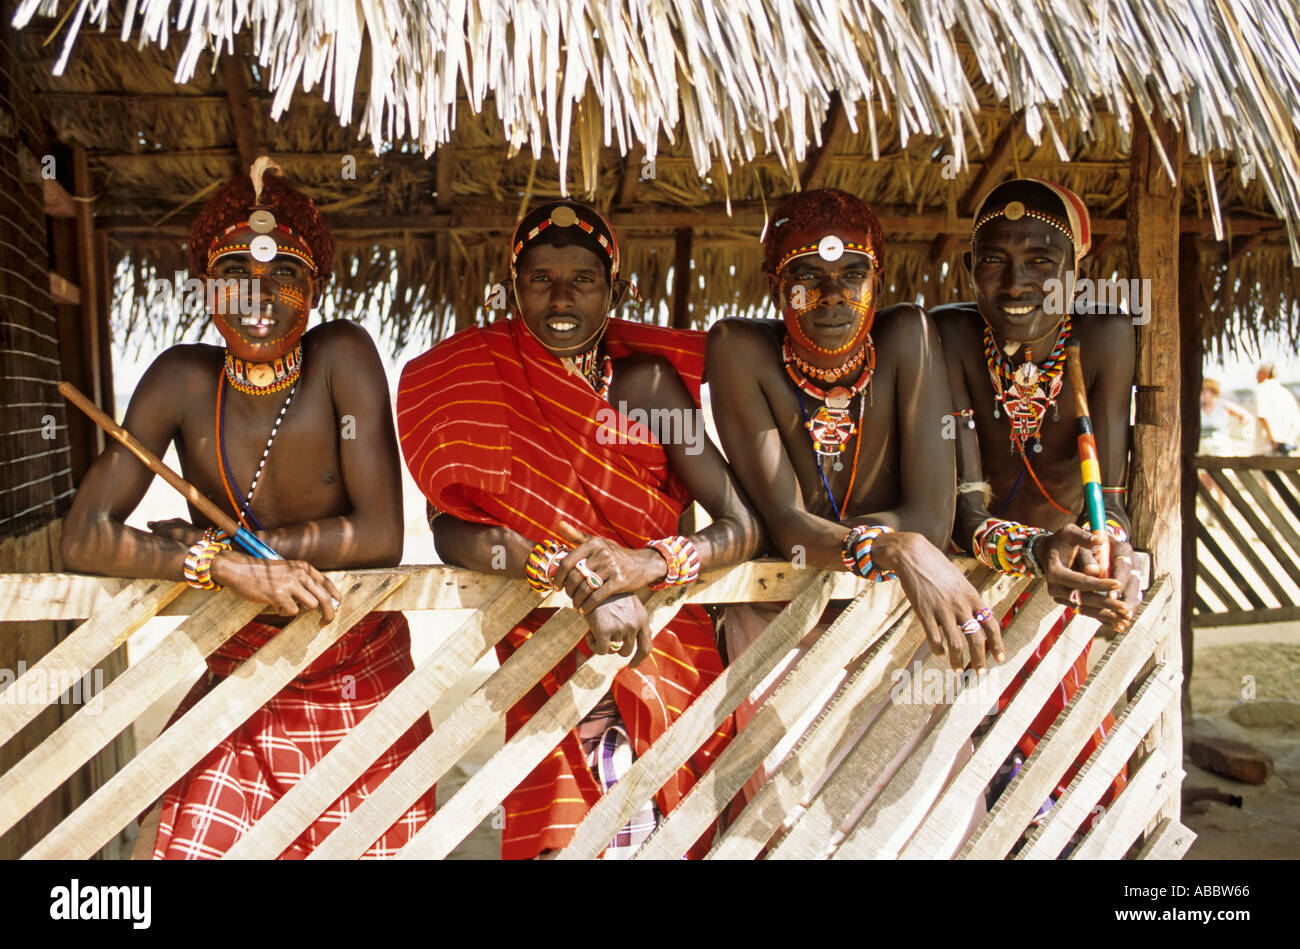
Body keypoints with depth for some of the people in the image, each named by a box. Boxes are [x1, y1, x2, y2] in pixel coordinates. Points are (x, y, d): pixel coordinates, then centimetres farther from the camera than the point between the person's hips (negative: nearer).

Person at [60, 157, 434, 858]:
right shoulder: (182, 380, -9)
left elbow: (382, 536, -20)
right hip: (239, 681, 2)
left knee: (368, 848, 7)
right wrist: (227, 565, -27)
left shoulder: (343, 358, -14)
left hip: (363, 685, -1)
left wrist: (217, 542, -18)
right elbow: (84, 539, -13)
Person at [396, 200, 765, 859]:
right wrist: (578, 579, -24)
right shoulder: (476, 379, -2)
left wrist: (650, 562, -26)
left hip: (664, 657, 0)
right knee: (553, 835, 2)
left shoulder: (645, 382, -3)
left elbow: (744, 526, -8)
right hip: (543, 673, 0)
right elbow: (449, 529, -12)